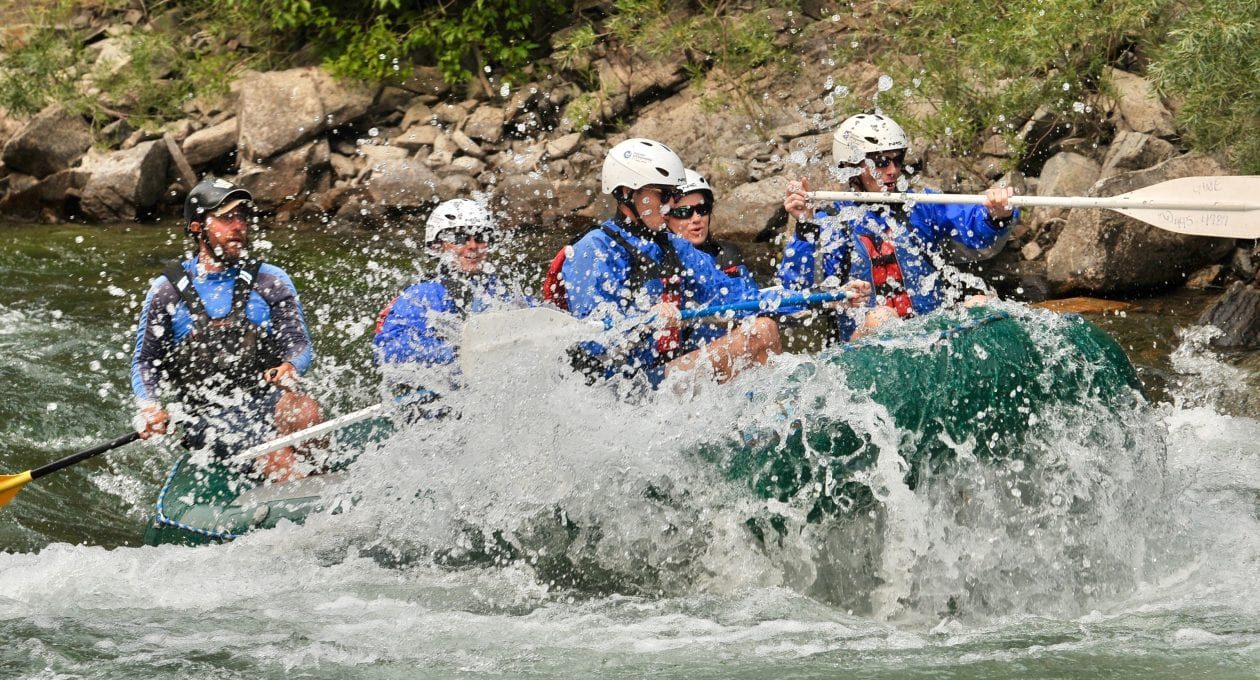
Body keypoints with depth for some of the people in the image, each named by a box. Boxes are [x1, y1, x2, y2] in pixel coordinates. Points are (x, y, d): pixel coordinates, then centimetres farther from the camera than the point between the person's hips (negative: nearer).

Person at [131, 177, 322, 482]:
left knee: (302, 410, -33)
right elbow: (145, 363, 10)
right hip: (204, 414, -1)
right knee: (273, 450, -31)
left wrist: (290, 367, -21)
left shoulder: (271, 282, 10)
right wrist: (150, 408, -11)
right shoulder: (167, 291, 8)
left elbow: (299, 345, 4)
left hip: (263, 400, 1)